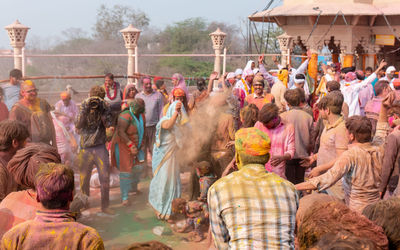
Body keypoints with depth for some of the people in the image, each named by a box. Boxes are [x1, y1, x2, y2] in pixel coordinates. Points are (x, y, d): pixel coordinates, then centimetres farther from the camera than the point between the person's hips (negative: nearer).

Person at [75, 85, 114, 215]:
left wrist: (104, 109, -19)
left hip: (100, 147, 0)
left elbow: (109, 124, -12)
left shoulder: (105, 108, 2)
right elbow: (78, 125, -12)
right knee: (84, 178, 8)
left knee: (105, 177, -2)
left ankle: (105, 206, 10)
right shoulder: (84, 107, 1)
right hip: (85, 148, 0)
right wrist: (85, 109, -20)